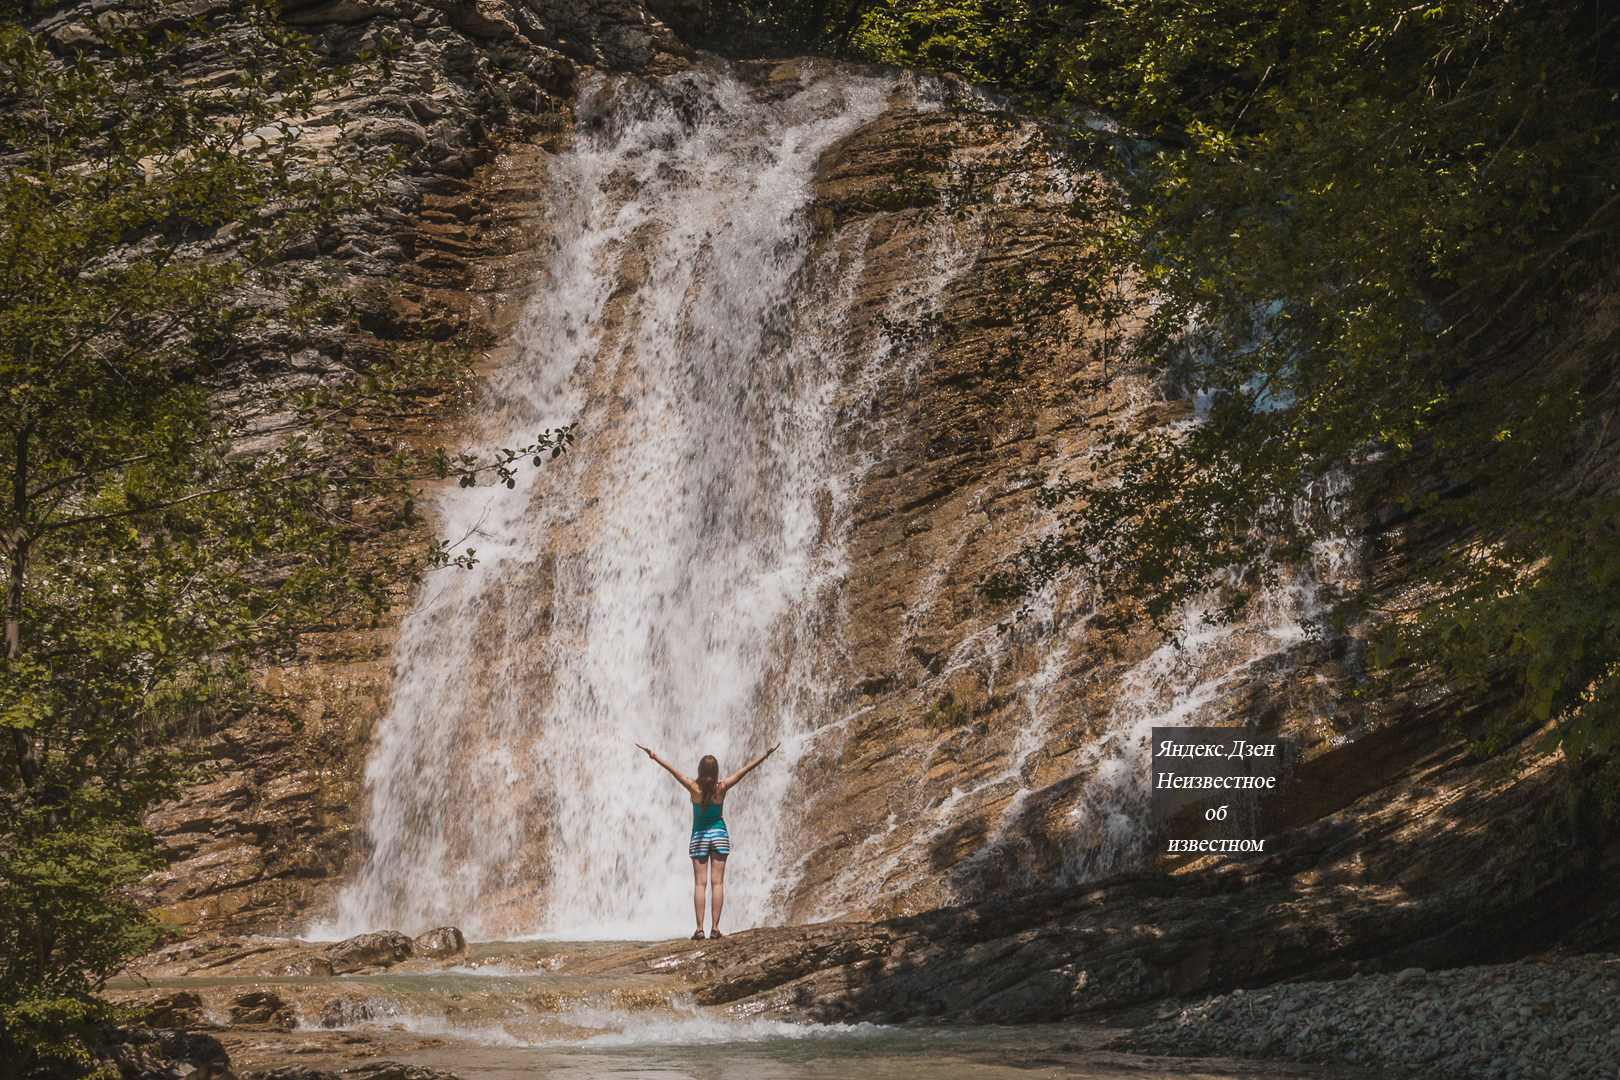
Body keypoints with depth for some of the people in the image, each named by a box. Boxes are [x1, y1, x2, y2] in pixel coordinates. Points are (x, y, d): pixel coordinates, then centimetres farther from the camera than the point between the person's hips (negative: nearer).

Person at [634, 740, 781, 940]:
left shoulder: (694, 787, -11)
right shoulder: (722, 787, -9)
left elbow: (672, 769, -8)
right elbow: (746, 769, -6)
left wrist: (654, 756, -2)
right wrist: (766, 755, -3)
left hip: (699, 836, 0)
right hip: (719, 834, 0)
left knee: (700, 883, 0)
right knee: (717, 882, 0)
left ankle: (700, 929, -6)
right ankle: (715, 928, -5)